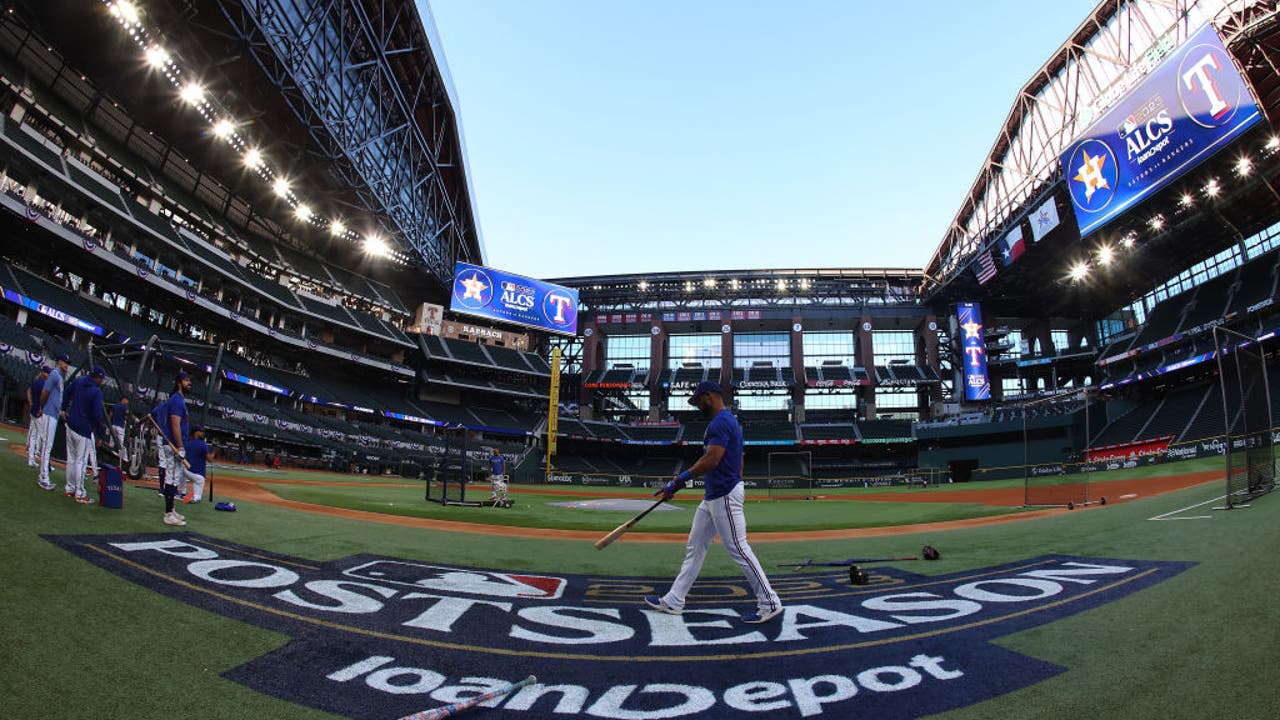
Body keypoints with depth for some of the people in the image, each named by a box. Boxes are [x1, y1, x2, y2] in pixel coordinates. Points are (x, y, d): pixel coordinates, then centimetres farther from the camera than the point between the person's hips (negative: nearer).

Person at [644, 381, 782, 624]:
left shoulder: (721, 422, -17)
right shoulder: (726, 420, 17)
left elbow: (712, 460, -25)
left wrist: (682, 479, -19)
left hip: (725, 496, -11)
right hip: (712, 496, 11)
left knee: (738, 548, -5)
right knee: (694, 548, 13)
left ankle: (769, 603, 5)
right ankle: (674, 601, 20)